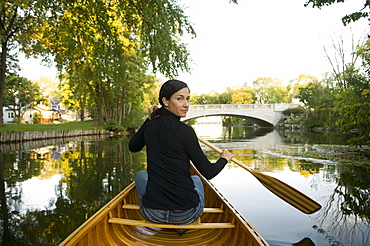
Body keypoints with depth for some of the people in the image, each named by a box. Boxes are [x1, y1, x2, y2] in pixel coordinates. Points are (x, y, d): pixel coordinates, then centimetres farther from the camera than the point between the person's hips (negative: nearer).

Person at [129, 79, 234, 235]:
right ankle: (184, 227, 31)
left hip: (153, 213, 3)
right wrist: (224, 159, 9)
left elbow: (133, 146, 21)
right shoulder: (184, 130, -17)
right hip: (187, 215, -3)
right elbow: (208, 173, -11)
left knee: (141, 175, 33)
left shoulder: (150, 126, -2)